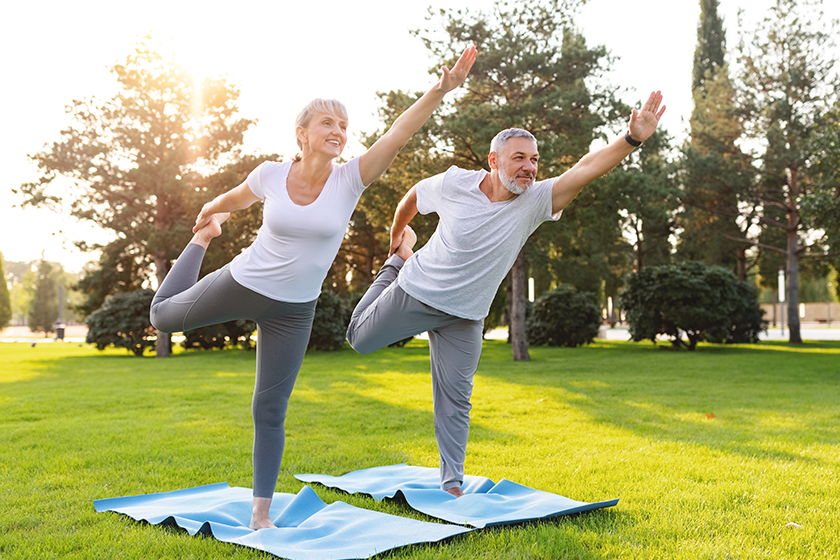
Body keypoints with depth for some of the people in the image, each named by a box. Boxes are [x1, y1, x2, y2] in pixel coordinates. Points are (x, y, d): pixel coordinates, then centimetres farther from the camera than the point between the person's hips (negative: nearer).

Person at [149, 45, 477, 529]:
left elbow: (400, 132, -26)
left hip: (293, 311, -1)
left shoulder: (350, 179, -14)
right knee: (164, 314, 23)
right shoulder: (271, 174, -12)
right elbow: (234, 199, 11)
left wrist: (441, 90, -36)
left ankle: (261, 513, 17)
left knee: (270, 410, 3)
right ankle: (201, 244, 48)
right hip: (241, 284, 1)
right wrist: (209, 218, 28)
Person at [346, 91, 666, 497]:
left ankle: (451, 483, 15)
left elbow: (587, 167, -33)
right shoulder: (455, 183, -19)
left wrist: (632, 139, -47)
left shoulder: (535, 201, -18)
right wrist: (397, 236, 18)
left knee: (455, 397, 2)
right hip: (415, 293, 0)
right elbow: (414, 196, 2)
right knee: (359, 338, 19)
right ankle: (397, 264, 40)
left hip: (464, 315, 0)